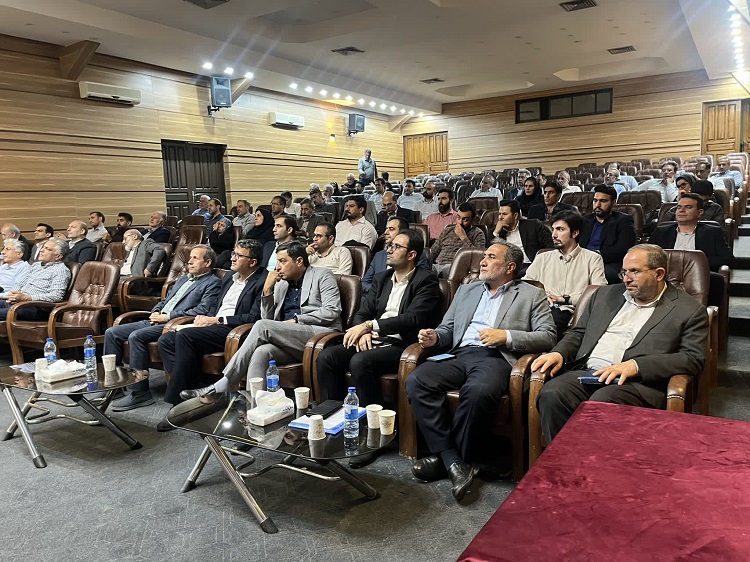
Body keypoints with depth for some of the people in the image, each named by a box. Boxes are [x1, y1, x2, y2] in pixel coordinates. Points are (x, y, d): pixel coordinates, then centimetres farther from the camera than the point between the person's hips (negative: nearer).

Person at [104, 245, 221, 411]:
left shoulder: (212, 283, -1)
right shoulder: (183, 279, 28)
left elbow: (203, 310, -15)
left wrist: (168, 316, -14)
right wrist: (155, 312, 6)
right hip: (155, 321, 9)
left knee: (135, 336, -30)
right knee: (111, 333, -2)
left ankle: (139, 392, -23)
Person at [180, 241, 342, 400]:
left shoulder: (322, 275, 8)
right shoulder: (281, 283, 24)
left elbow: (332, 311, -6)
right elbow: (268, 318, 19)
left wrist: (296, 320, -9)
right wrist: (267, 290, 6)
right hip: (288, 342, 5)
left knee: (261, 326, -24)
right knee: (260, 352, -30)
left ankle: (221, 386, -20)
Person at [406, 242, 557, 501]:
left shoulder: (531, 295, 15)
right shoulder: (466, 290, 28)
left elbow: (547, 336, 4)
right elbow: (447, 329, 27)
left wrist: (507, 336, -10)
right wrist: (434, 337, 3)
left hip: (496, 358, -4)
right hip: (459, 355, 5)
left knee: (479, 390, -39)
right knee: (417, 380, -26)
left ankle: (446, 456, -16)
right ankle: (453, 460, -17)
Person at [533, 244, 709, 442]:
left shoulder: (689, 310, 9)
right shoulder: (606, 294, 24)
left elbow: (694, 359, -2)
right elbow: (578, 333, 27)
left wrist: (636, 366, -15)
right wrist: (559, 353, 3)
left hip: (638, 382, -4)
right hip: (585, 372, 4)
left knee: (601, 402, -37)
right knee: (551, 394, -28)